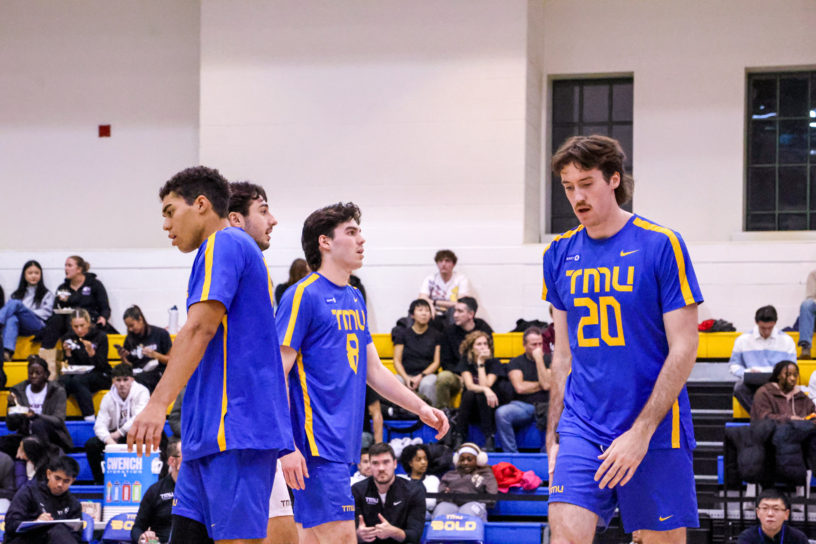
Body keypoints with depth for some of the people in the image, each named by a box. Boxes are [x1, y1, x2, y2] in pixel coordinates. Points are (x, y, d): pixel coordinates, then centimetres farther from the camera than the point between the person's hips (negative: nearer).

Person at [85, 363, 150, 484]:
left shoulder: (141, 392, -12)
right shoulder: (108, 398, -3)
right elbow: (100, 425, -13)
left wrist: (119, 433, -22)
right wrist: (109, 440, -33)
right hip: (115, 435, 4)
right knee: (91, 444, -20)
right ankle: (100, 482, -6)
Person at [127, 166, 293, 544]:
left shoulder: (223, 244, -6)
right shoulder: (231, 248, 25)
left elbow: (199, 329, -18)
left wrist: (158, 404, -24)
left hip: (234, 430, -10)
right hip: (213, 434, 10)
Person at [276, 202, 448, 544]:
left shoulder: (355, 300, 18)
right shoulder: (303, 296, -8)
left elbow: (373, 370, 26)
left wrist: (420, 407, 16)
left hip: (342, 444, 9)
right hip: (318, 443, -9)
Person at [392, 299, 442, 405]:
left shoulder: (435, 335, 11)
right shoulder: (403, 333, 11)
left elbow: (436, 362, 6)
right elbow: (397, 361, 5)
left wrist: (421, 376, -11)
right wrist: (406, 378, -13)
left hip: (427, 374, 0)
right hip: (406, 374, 0)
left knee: (427, 384, -37)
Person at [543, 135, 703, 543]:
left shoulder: (662, 245, -6)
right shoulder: (560, 254, 8)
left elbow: (684, 349, -8)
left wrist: (640, 433, -15)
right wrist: (553, 437, 10)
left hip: (654, 431, -3)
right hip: (581, 427, 3)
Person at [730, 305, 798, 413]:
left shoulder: (787, 340, 9)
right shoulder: (743, 340, 8)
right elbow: (733, 365, 14)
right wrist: (746, 372, -8)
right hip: (751, 383, 0)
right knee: (739, 387, -35)